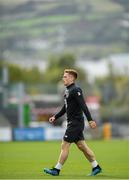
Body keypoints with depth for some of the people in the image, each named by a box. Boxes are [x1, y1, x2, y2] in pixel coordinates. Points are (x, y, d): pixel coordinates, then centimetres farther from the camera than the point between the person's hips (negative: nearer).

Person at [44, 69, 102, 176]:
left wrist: (90, 120, -28)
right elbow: (65, 108, 25)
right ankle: (96, 167, 16)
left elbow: (83, 106, -22)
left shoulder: (75, 90, -15)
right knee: (82, 146, 11)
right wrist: (55, 117, 18)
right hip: (73, 123, 10)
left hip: (75, 123, -10)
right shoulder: (68, 91, 15)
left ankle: (57, 170, 0)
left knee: (65, 145, -6)